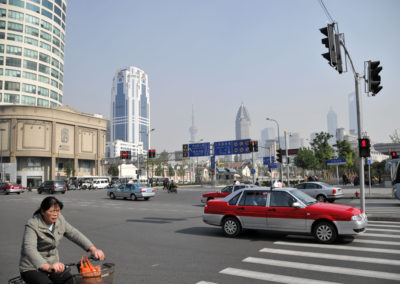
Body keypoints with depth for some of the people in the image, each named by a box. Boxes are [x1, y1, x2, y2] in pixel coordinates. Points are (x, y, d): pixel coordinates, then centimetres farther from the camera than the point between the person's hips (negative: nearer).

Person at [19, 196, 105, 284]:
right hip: (32, 269, -5)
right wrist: (48, 267, -51)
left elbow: (75, 235, -3)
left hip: (53, 265, 5)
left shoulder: (60, 220, -2)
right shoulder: (32, 225, -20)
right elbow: (29, 249, -35)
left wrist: (93, 249, -19)